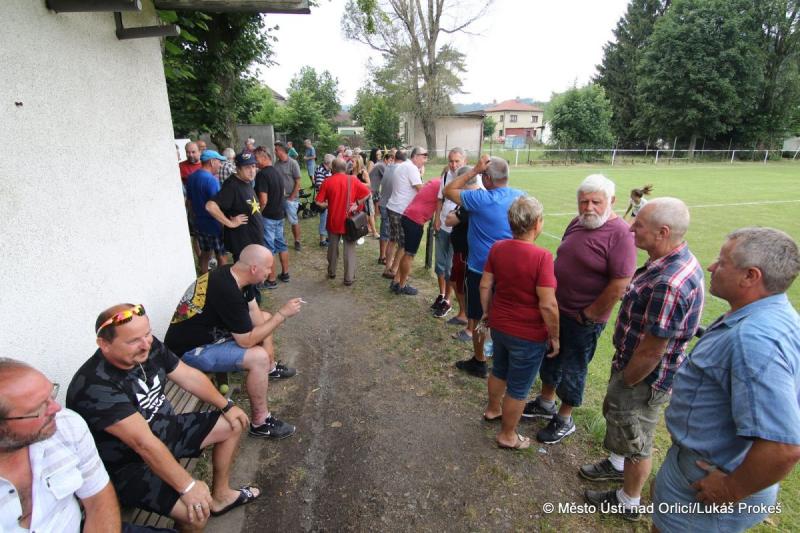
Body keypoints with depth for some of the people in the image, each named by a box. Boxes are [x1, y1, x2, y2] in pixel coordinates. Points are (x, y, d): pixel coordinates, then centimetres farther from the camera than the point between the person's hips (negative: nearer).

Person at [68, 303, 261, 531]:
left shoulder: (149, 347, -12)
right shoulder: (96, 387, -33)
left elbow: (189, 376, 3)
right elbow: (144, 443, -34)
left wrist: (227, 406, 4)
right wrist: (187, 486, -32)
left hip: (166, 429, 8)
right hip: (128, 465, -8)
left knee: (232, 425, 11)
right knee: (196, 511, -24)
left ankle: (220, 495, 27)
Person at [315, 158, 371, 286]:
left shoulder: (327, 181, -6)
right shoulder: (352, 180, -5)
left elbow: (318, 202, -7)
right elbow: (367, 193, -8)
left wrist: (328, 205, 10)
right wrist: (357, 204, -3)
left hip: (333, 220, 1)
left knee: (333, 247, 19)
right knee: (349, 249, 5)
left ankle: (332, 272, 33)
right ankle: (349, 278, 5)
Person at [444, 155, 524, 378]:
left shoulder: (481, 199, -21)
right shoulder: (521, 197, -2)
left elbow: (448, 191, -9)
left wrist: (473, 170, -11)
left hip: (481, 269, -6)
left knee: (478, 317, 11)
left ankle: (478, 362, 25)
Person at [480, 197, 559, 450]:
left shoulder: (497, 248, -7)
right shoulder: (541, 257, -25)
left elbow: (485, 285, 1)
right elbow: (548, 305, -24)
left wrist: (486, 312, 16)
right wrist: (555, 337, -10)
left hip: (499, 326, 6)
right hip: (528, 335, -6)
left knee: (499, 370, 30)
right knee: (518, 388, 14)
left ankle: (492, 409, 53)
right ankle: (507, 435, 32)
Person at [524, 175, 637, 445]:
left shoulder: (620, 234, -21)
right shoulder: (577, 223, 1)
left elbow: (620, 284, -24)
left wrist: (588, 315, -16)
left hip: (583, 319, -7)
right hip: (556, 309, 7)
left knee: (572, 370, 10)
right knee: (549, 359, 22)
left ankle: (564, 420, 32)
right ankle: (545, 403, 44)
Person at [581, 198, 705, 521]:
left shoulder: (668, 285, -37)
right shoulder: (677, 260, -3)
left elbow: (651, 352, -29)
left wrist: (624, 383, -12)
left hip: (645, 377, -9)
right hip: (633, 364, 9)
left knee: (635, 441, 14)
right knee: (615, 415, 30)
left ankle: (627, 503, 40)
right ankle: (617, 464, 56)